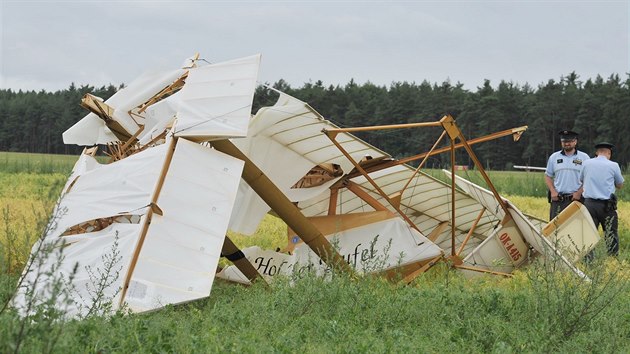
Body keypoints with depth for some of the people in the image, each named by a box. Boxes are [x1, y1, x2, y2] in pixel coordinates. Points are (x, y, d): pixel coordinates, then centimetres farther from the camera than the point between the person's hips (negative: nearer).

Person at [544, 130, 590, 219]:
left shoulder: (584, 158, 6)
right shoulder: (554, 157, 11)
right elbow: (548, 177, 16)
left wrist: (579, 192, -7)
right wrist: (553, 191, 1)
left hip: (576, 199, -2)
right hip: (558, 199, 2)